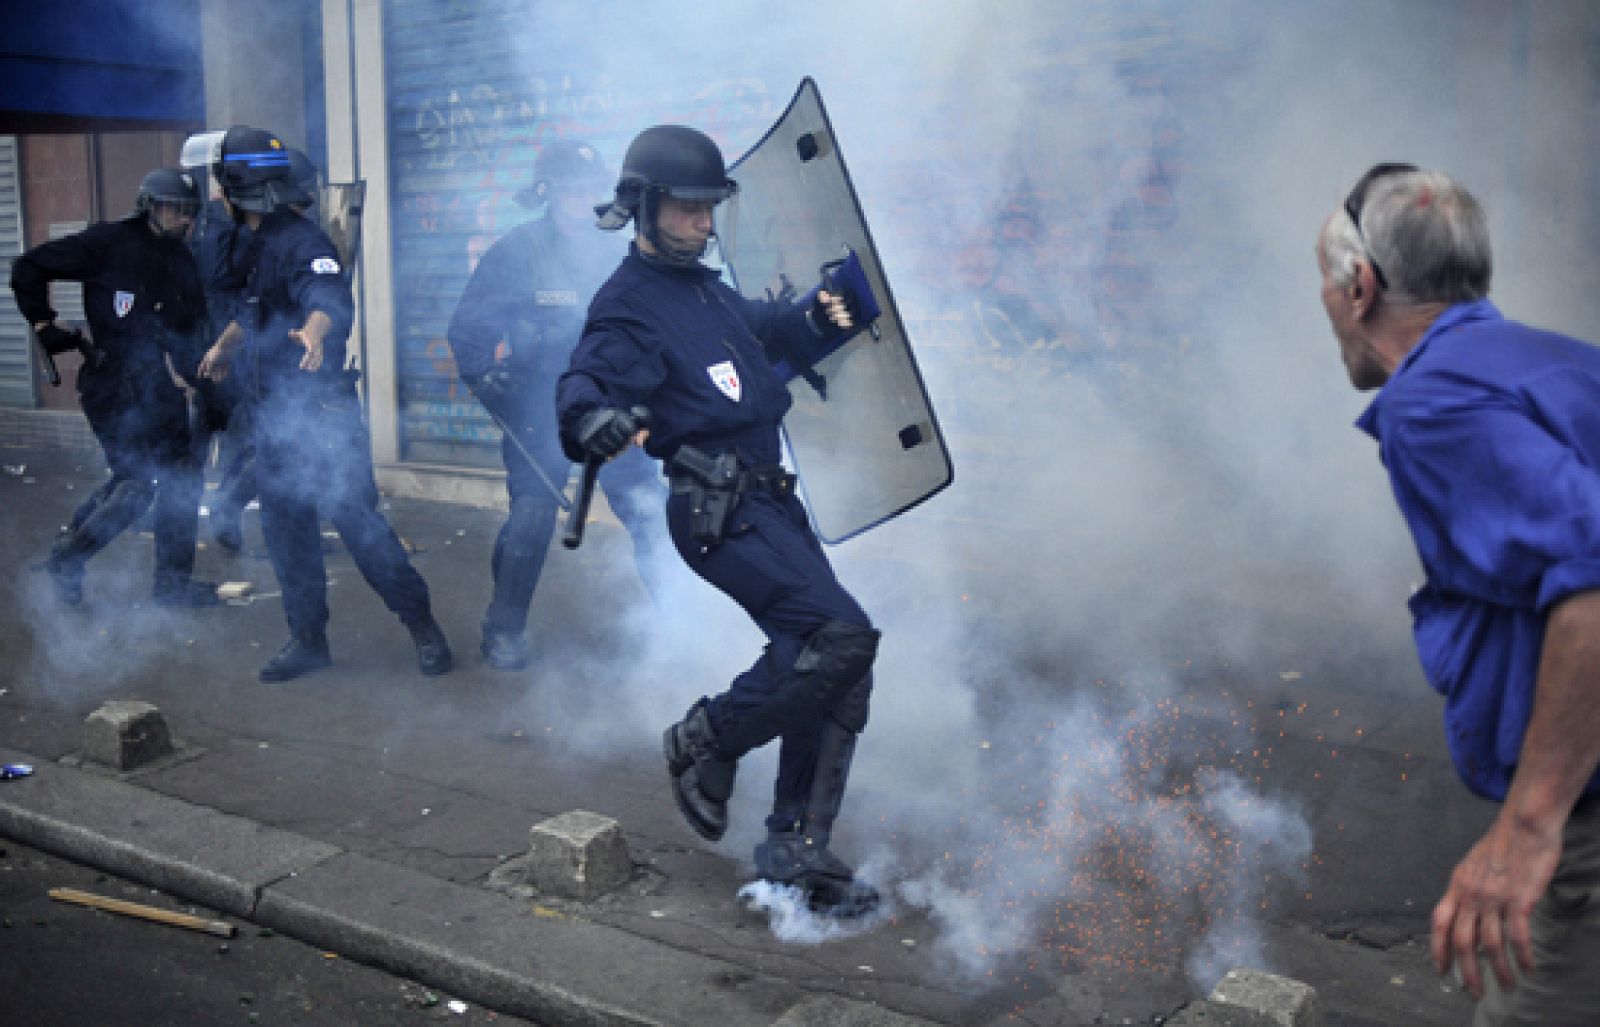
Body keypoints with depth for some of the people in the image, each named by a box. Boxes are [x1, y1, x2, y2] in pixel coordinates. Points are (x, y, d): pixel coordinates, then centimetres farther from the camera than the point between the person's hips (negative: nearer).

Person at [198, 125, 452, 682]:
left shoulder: (300, 241, -16)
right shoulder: (258, 243, 13)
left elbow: (331, 296, -37)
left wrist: (313, 330, -57)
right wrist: (224, 346, 45)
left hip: (321, 411, -9)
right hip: (273, 411, 9)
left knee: (355, 516, -8)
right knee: (284, 526, 11)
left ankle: (421, 623, 3)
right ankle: (307, 637, 21)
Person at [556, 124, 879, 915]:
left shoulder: (704, 287, 16)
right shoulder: (629, 307, -11)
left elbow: (757, 328, 35)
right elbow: (583, 386, -26)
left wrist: (812, 318, 17)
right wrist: (596, 420, -48)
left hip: (769, 500, 9)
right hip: (721, 514, -9)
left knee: (839, 673, 7)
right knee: (841, 634, -22)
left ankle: (796, 849, 18)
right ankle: (707, 741, 1)